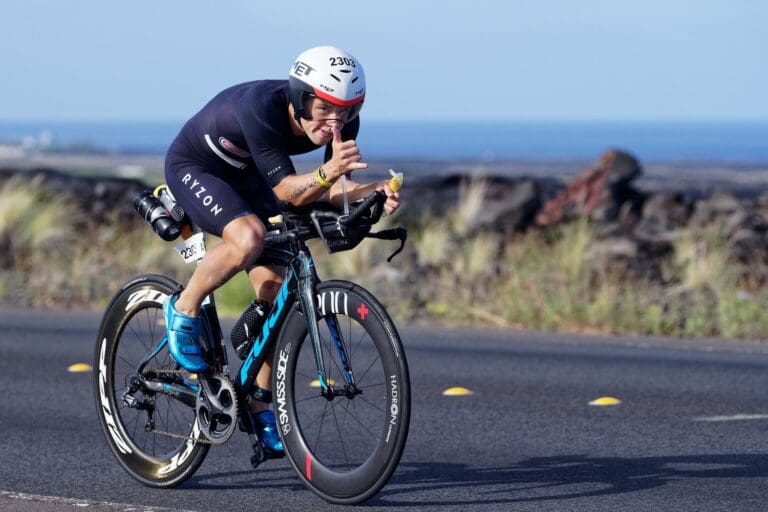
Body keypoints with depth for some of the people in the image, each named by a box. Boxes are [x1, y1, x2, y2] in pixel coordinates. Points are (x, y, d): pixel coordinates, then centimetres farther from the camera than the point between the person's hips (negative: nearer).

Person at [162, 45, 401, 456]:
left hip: (247, 177, 6)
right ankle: (184, 310, -9)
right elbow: (287, 191, -39)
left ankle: (258, 403, 8)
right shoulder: (261, 107, -39)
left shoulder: (342, 120, -22)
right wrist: (328, 172, -57)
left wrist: (374, 193, -40)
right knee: (248, 237, -34)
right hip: (194, 168, -6)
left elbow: (334, 192, -19)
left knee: (273, 286, -5)